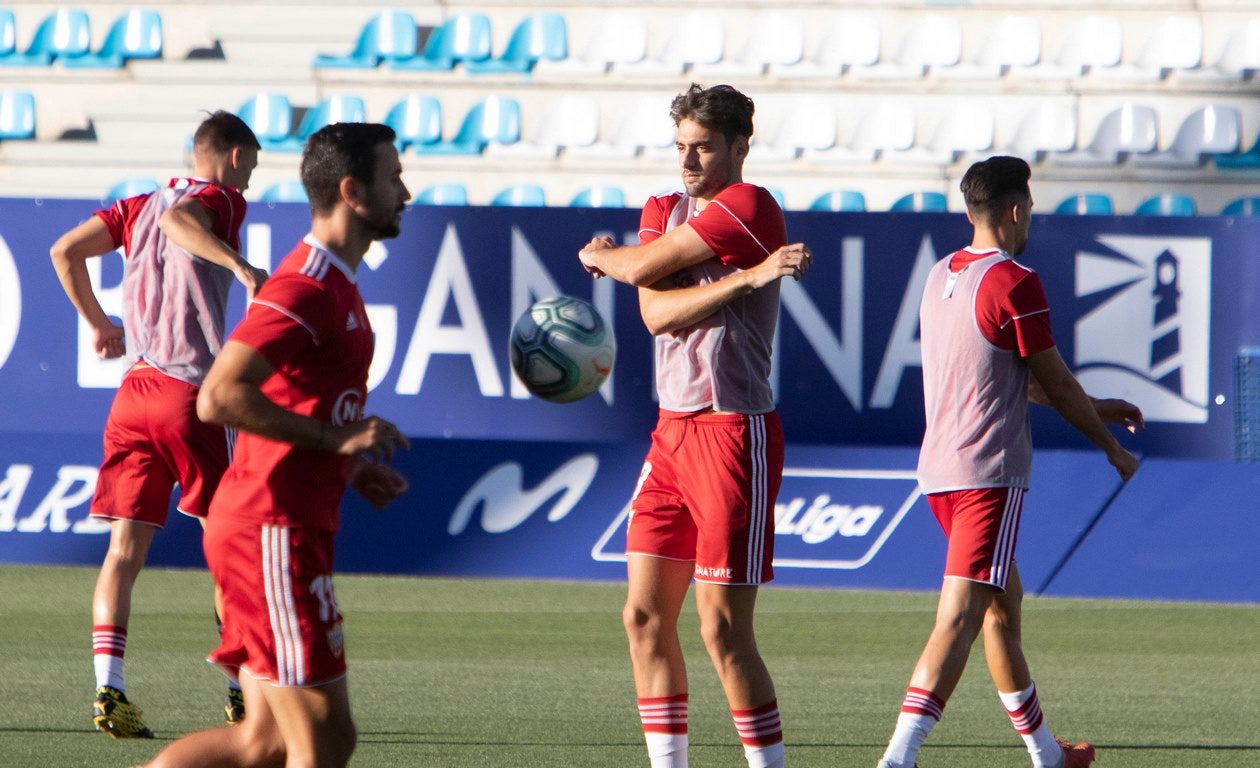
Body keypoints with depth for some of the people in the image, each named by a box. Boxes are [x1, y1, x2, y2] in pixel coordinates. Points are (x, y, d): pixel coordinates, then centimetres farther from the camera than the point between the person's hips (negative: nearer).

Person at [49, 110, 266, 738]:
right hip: (190, 392, -5)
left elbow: (64, 251, 13)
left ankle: (108, 688, -13)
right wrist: (239, 265, -37)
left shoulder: (139, 206, 17)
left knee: (126, 548, 0)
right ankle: (243, 691, 12)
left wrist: (97, 323, 23)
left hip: (133, 391, 5)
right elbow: (177, 219, -24)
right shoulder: (221, 201, -2)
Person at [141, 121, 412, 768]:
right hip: (273, 534, -10)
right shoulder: (305, 289, -15)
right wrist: (335, 437, -22)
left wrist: (354, 468, 15)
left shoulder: (336, 286, 18)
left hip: (279, 530, 10)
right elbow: (220, 397, -25)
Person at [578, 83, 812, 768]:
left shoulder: (750, 208, -10)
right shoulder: (663, 210, 13)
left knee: (723, 628, -8)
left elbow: (645, 265, -13)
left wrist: (598, 256, 9)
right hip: (672, 429, 8)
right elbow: (655, 312, -4)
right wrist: (744, 278, -18)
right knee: (645, 615, 6)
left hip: (734, 433, -8)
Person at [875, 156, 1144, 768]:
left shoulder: (941, 276, 14)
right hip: (989, 474, -9)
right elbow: (1058, 384, -6)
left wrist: (1095, 408, 31)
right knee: (959, 619, -14)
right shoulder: (1014, 283, -13)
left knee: (1003, 603, 21)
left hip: (938, 469, 9)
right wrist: (1111, 447, 10)